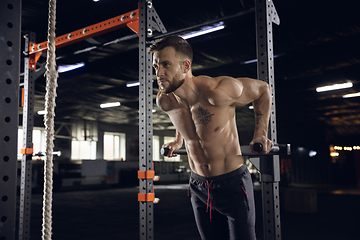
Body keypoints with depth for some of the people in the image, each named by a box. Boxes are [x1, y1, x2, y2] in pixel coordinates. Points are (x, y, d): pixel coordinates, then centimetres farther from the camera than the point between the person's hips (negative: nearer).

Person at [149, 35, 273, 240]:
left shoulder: (217, 92, -26)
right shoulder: (165, 102, -8)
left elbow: (263, 89, -10)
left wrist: (260, 133, -9)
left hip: (233, 184, -5)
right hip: (198, 186, 6)